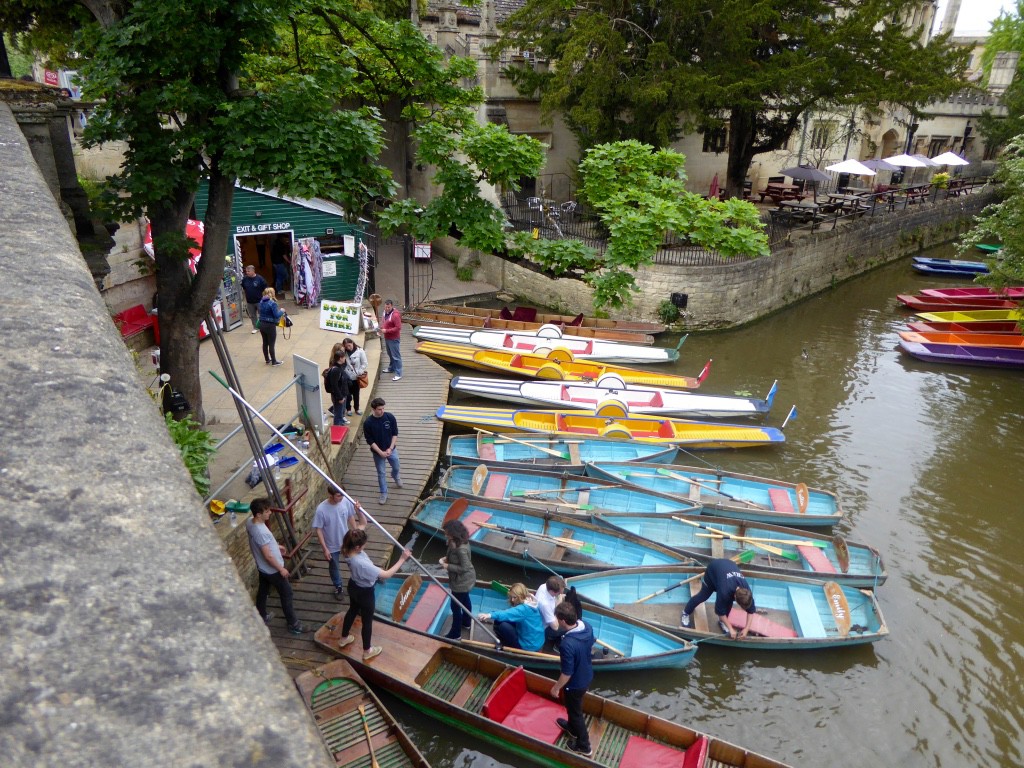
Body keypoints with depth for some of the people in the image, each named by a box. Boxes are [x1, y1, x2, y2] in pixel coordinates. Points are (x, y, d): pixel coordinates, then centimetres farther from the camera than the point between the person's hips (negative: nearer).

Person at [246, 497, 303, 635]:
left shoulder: (250, 522, -9)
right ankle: (293, 624, 21)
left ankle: (261, 618, 45)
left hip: (262, 567, 9)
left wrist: (275, 546, 17)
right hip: (272, 569, -9)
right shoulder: (261, 532, -37)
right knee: (286, 593, 8)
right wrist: (281, 569, -17)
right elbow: (268, 556, -29)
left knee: (262, 591, 26)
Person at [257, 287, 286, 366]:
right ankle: (274, 361, 11)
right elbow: (277, 315, -21)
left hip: (262, 325, 7)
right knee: (271, 344, 2)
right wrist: (281, 311, -2)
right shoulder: (272, 303, -18)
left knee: (265, 343, 17)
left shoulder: (261, 302, 4)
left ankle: (267, 360, 28)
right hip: (270, 326, -7)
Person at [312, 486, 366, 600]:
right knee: (334, 568, 21)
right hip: (332, 546, -3)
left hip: (346, 541, 3)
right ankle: (338, 587, 47)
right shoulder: (321, 510, -30)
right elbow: (318, 530, -19)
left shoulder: (346, 502, -19)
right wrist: (325, 549, -17)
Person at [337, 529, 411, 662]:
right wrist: (402, 559, -34)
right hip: (365, 593, -7)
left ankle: (344, 639, 57)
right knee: (367, 621, 18)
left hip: (353, 587, 7)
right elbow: (387, 575, -37)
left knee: (352, 610, 33)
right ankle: (367, 651, 41)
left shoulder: (348, 551, -21)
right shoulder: (362, 563, -44)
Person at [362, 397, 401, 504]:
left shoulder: (390, 417, -16)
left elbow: (395, 434, -7)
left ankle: (396, 476, 57)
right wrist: (381, 452, -17)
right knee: (381, 473, 11)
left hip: (391, 449, 2)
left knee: (396, 467, 22)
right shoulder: (368, 423, -21)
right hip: (378, 452, -2)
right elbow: (370, 441, -14)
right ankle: (384, 494, 29)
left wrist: (390, 449, -14)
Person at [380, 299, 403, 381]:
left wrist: (387, 330, -23)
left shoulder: (395, 315, -23)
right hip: (387, 338, 9)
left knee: (396, 356, -5)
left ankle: (398, 374, -3)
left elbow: (398, 328, -24)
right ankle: (391, 368, 41)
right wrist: (381, 328, 1)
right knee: (390, 354, 24)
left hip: (393, 339, -9)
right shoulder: (385, 312, 5)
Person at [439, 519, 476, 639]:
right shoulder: (460, 541, -6)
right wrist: (447, 558, -5)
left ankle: (455, 634, 23)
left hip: (461, 581, -10)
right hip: (465, 579, 10)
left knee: (456, 606, 7)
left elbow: (464, 567, -29)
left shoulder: (461, 548, -35)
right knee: (465, 599, 28)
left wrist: (447, 566, -24)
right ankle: (466, 622, 51)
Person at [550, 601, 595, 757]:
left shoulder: (567, 644, -40)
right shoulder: (587, 628, -18)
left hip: (575, 684, -7)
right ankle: (572, 727, 58)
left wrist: (556, 687, -11)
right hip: (587, 676, 7)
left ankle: (584, 746, 39)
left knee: (575, 711, 19)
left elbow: (567, 673, -28)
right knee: (574, 706, 33)